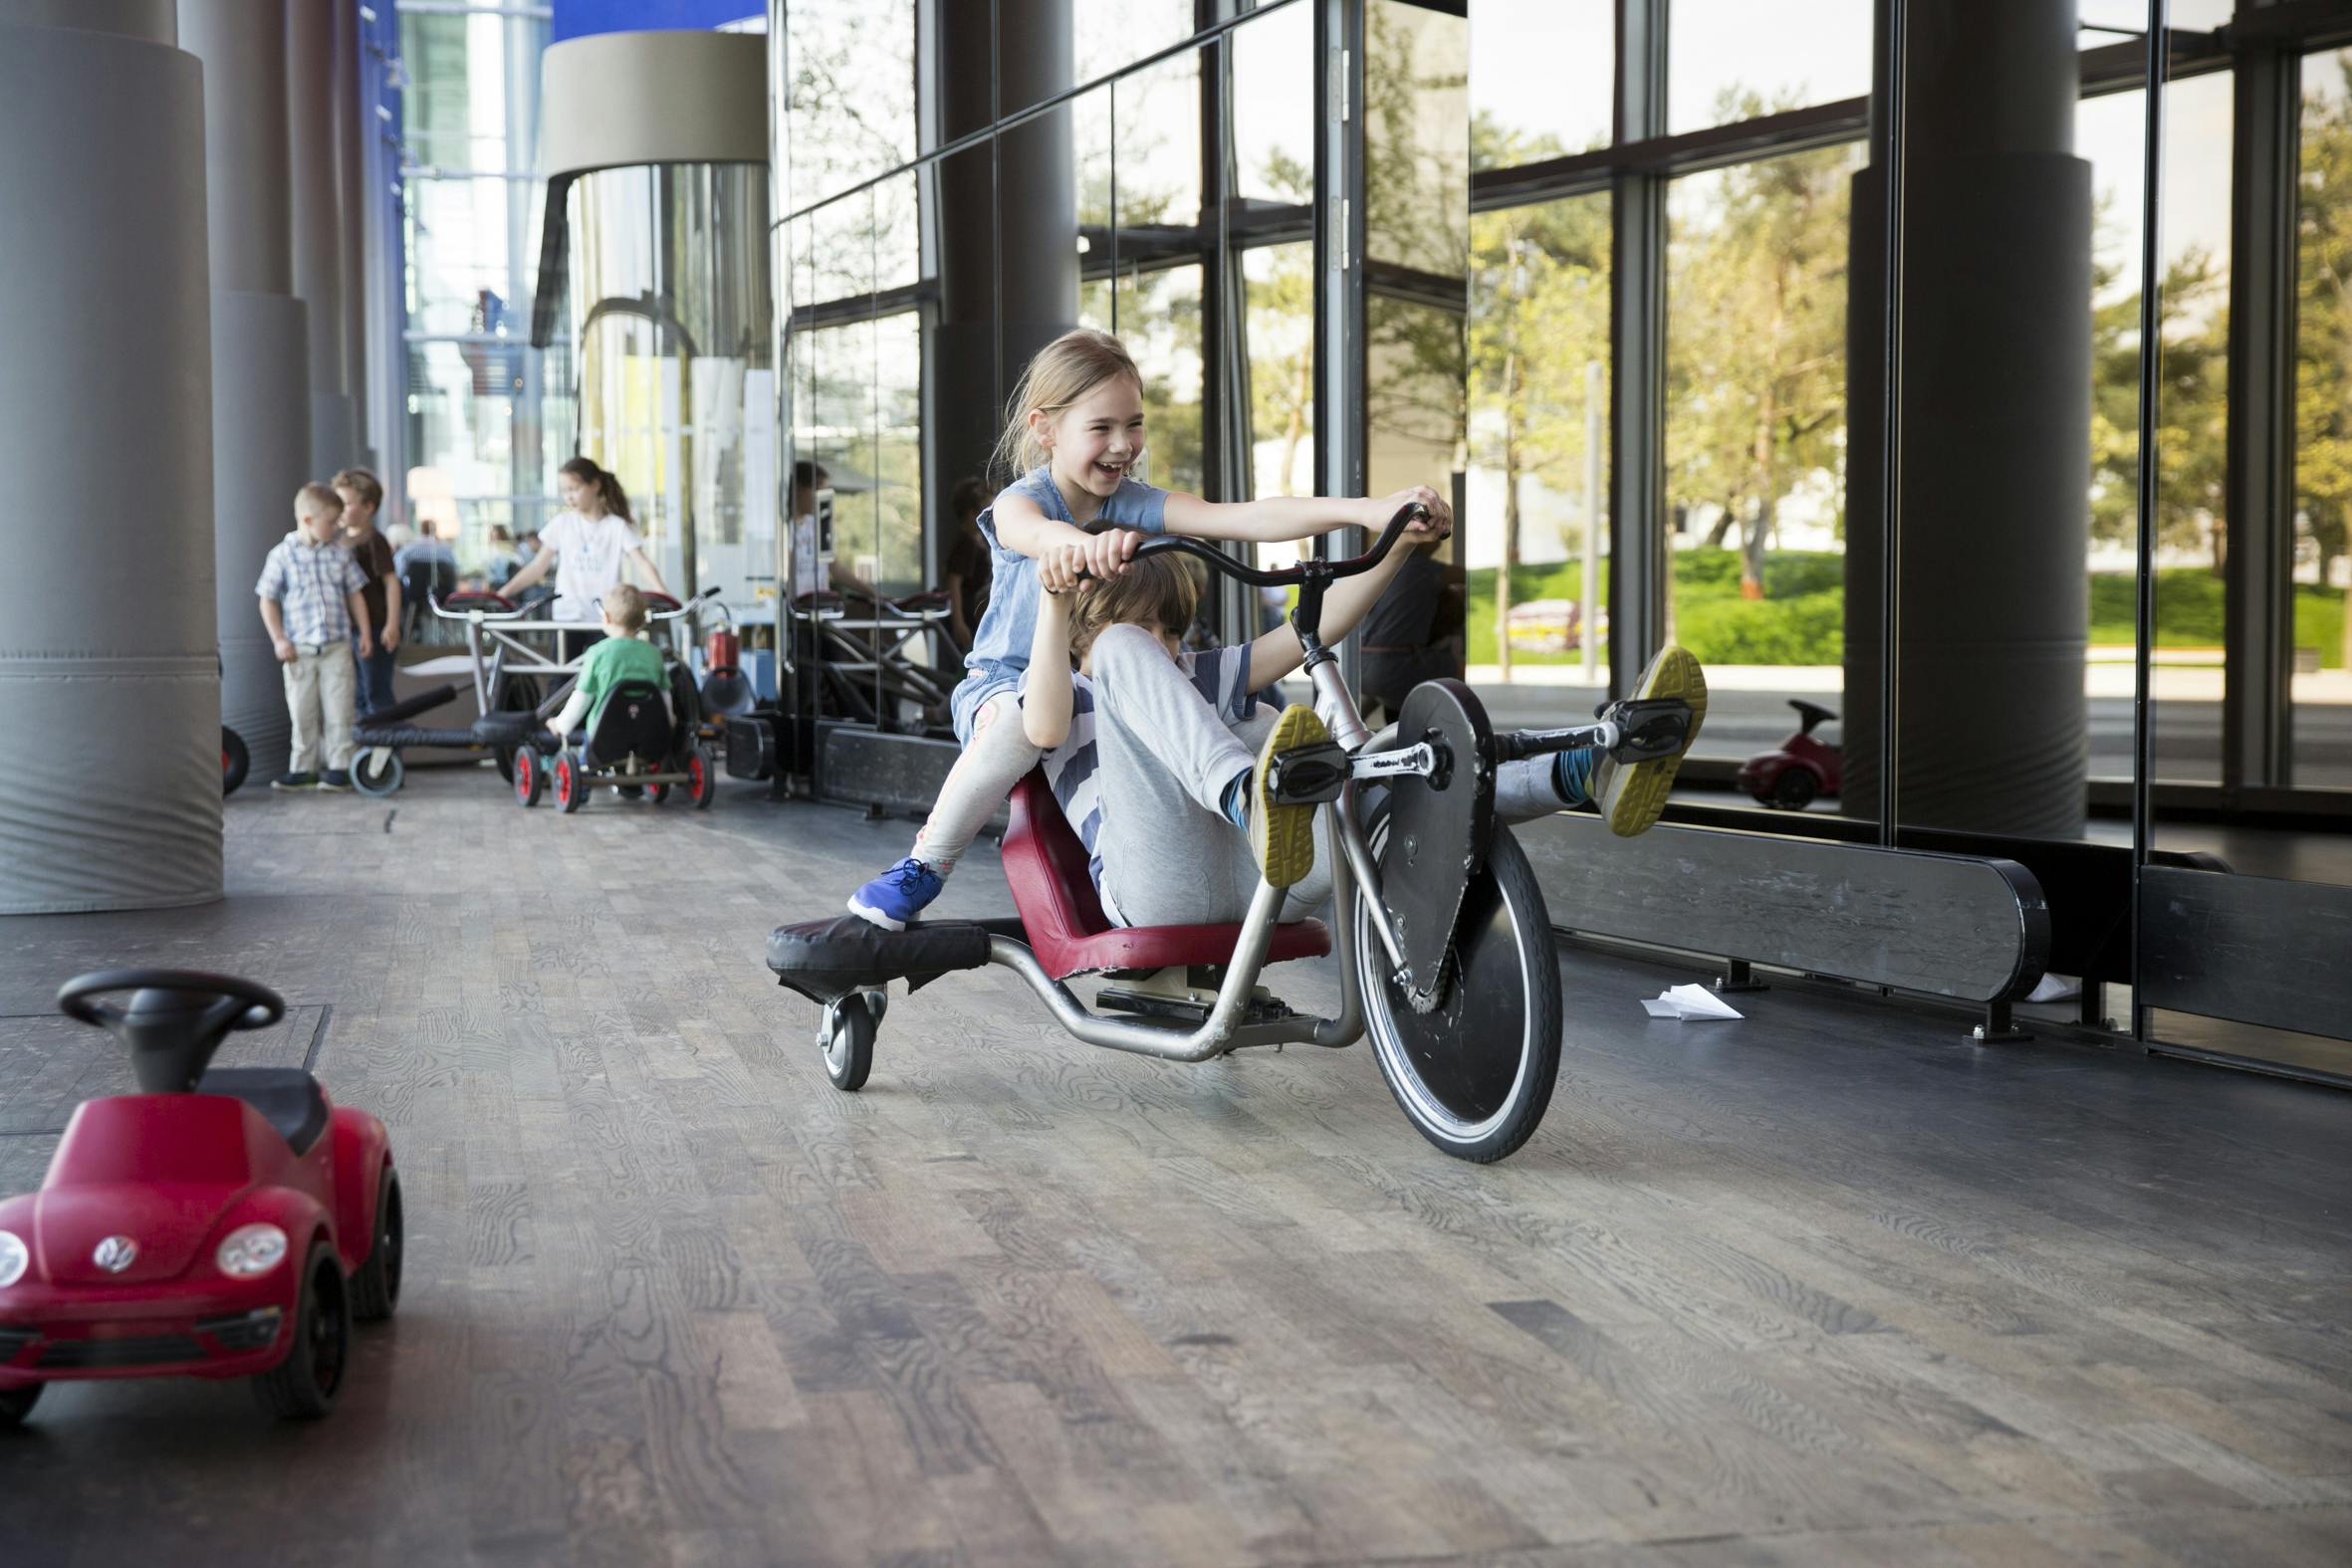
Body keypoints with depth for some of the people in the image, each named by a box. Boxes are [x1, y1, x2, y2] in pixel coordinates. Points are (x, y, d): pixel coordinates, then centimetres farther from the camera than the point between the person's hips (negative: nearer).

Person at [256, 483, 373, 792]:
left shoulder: (339, 553, 4)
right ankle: (302, 769, 15)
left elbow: (355, 593, 12)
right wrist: (279, 639, -6)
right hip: (299, 648, -1)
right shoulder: (282, 555, -3)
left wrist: (364, 632, 7)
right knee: (302, 712, 6)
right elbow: (267, 600, 1)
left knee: (338, 709, -1)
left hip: (337, 646, 1)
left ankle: (339, 767, 5)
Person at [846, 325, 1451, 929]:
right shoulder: (1017, 503, -13)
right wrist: (1089, 544, -66)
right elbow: (1038, 534, -41)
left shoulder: (1137, 506, -4)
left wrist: (1366, 510, -34)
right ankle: (924, 867, -25)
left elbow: (1249, 518, -18)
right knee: (1023, 719, -41)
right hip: (1006, 681, -4)